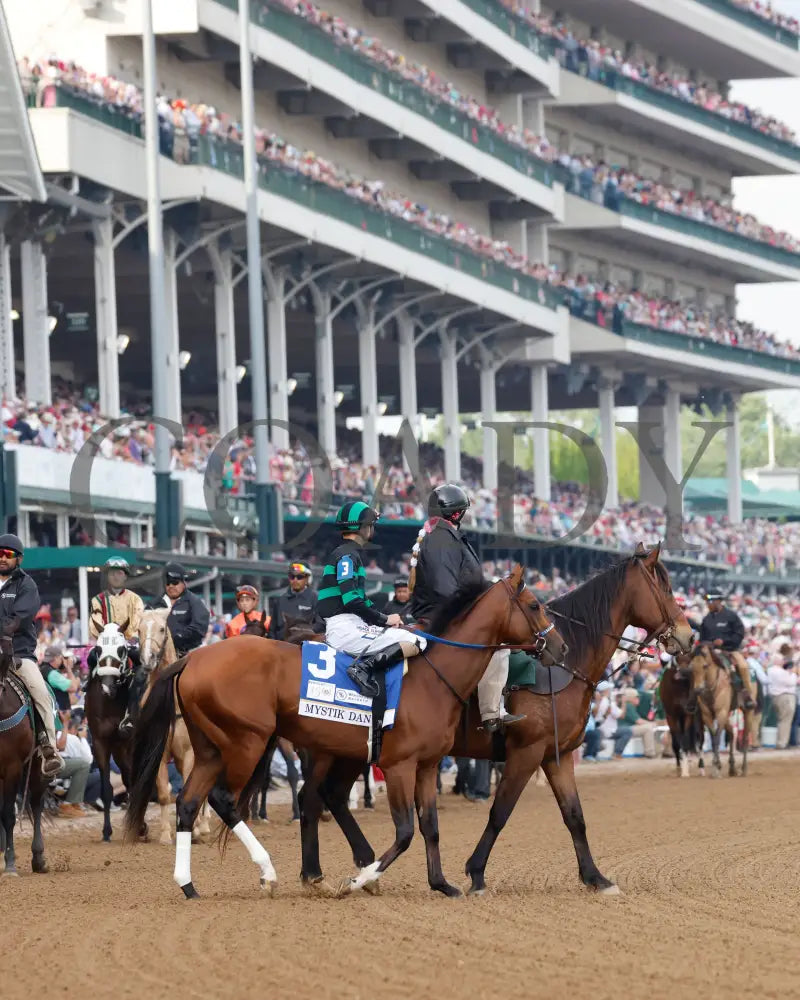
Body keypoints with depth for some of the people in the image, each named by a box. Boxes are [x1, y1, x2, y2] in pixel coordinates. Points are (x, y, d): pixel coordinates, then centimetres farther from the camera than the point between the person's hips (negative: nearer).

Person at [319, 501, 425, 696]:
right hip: (344, 628, -10)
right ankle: (364, 668, -28)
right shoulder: (347, 556, -9)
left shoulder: (350, 555, 22)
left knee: (418, 641, 14)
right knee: (416, 642, -18)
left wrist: (385, 618, 11)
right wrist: (384, 620, -11)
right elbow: (351, 601, -19)